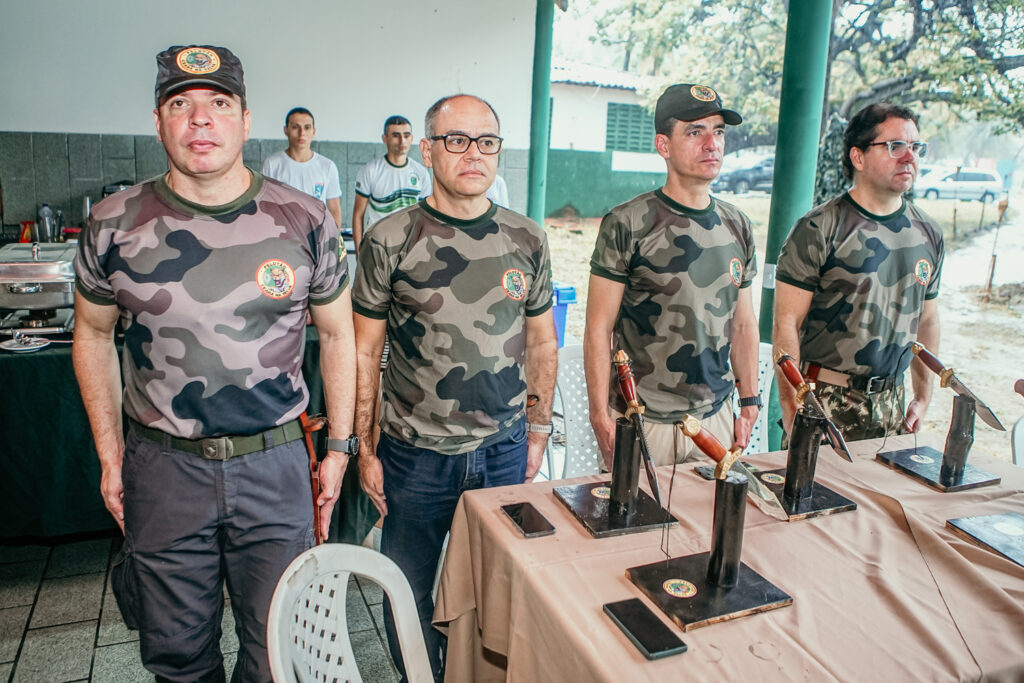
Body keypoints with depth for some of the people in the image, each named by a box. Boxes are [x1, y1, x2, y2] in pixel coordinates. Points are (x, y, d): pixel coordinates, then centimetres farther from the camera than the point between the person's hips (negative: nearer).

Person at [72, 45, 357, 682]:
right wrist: (110, 454, 8)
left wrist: (339, 447, 4)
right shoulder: (114, 224, -3)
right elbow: (93, 335, 10)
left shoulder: (305, 220, -5)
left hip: (275, 466, 0)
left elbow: (337, 333, 3)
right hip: (162, 469, 1)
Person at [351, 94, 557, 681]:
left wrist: (537, 432, 8)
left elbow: (542, 342, 8)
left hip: (504, 451, 2)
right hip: (416, 455, -2)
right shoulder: (391, 241, -7)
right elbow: (365, 353, -3)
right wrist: (367, 449, -3)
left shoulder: (527, 240, 0)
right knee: (407, 595, 14)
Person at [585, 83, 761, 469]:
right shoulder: (627, 225, -10)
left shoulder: (737, 227, 7)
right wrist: (601, 416, -14)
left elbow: (743, 325, 13)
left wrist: (750, 402, 10)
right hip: (640, 422, -5)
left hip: (715, 417, 5)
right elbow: (599, 328, -11)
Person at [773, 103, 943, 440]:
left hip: (891, 402, 5)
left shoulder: (928, 234, 8)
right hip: (825, 399, -5)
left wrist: (923, 398, 15)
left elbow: (927, 320, 17)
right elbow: (786, 323, -13)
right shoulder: (818, 229, -11)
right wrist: (793, 410, -17)